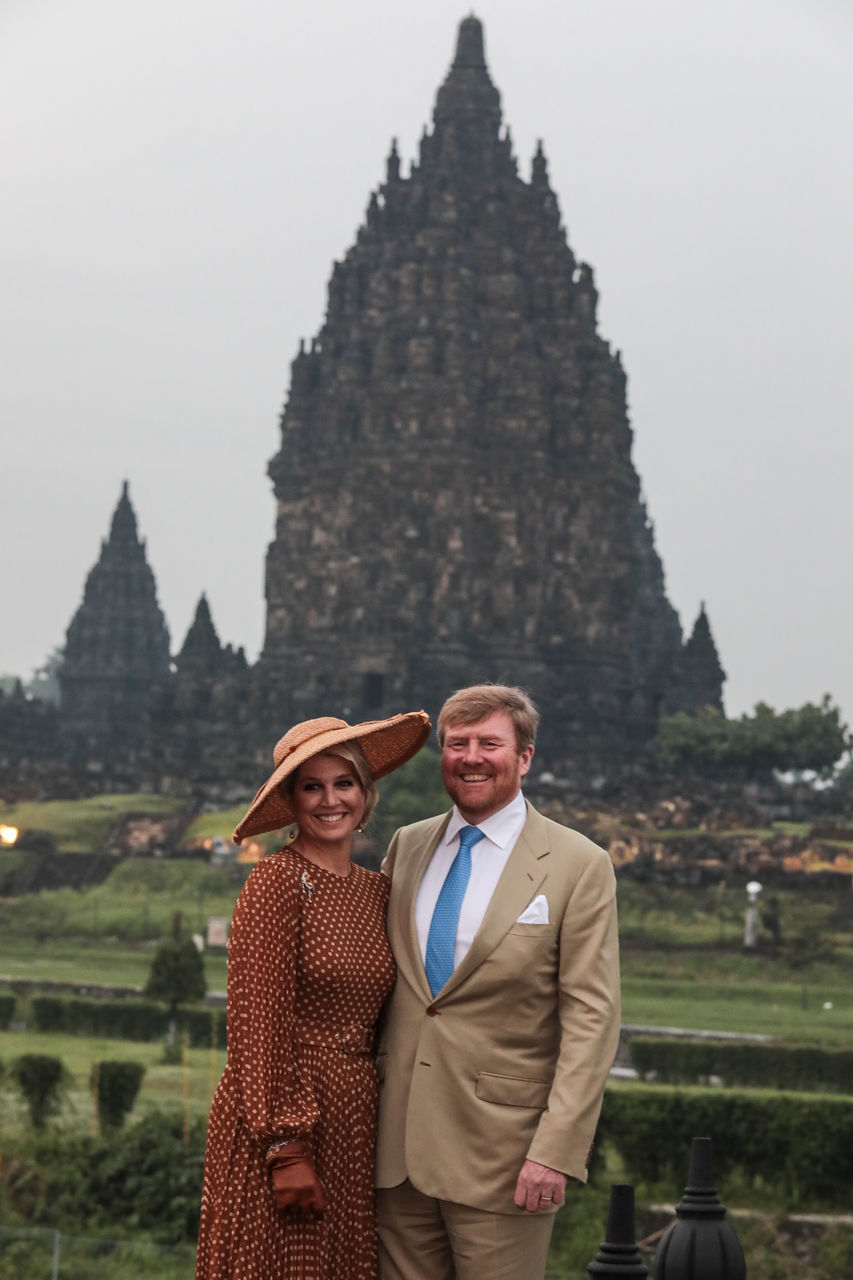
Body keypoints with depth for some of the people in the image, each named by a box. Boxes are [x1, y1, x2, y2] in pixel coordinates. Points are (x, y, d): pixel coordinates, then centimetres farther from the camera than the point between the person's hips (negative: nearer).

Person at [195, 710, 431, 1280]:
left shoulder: (377, 890, 10)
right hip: (280, 1122, -6)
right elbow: (257, 1024, -14)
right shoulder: (277, 882, -10)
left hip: (356, 1121, 6)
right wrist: (285, 1149, -17)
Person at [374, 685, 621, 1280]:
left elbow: (592, 1019, -8)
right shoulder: (407, 846, 11)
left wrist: (557, 1149, -16)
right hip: (399, 1141, 5)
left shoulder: (578, 866, -4)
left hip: (500, 1153, -4)